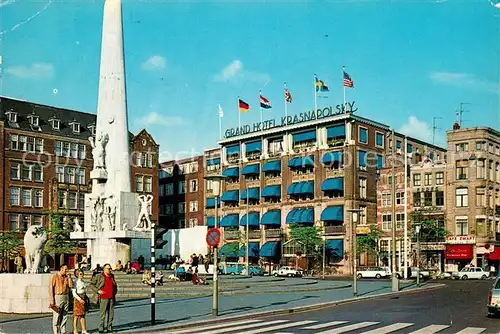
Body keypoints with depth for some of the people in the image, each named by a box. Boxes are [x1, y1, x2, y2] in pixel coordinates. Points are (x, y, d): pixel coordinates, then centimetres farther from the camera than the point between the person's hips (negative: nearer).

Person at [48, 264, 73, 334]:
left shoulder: (66, 277, 11)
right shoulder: (55, 276, -6)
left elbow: (71, 286, 3)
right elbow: (51, 288, -9)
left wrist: (69, 277, -4)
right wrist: (51, 300, -14)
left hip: (66, 297, 6)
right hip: (58, 297, -6)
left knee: (64, 316, 8)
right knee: (56, 316, -4)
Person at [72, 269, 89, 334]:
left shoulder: (83, 282, 12)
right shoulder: (75, 282, -9)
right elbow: (74, 293, -14)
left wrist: (86, 299, 13)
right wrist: (80, 299, -21)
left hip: (83, 299, 7)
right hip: (77, 299, -7)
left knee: (83, 315, 9)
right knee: (76, 315, -2)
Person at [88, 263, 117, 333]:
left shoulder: (112, 276, 13)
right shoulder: (99, 277, -2)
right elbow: (91, 285, -1)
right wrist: (98, 291, -10)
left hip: (112, 298, 5)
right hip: (104, 298, -5)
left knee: (111, 314, 5)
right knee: (103, 313, -4)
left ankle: (109, 328, 13)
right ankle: (101, 328, 3)